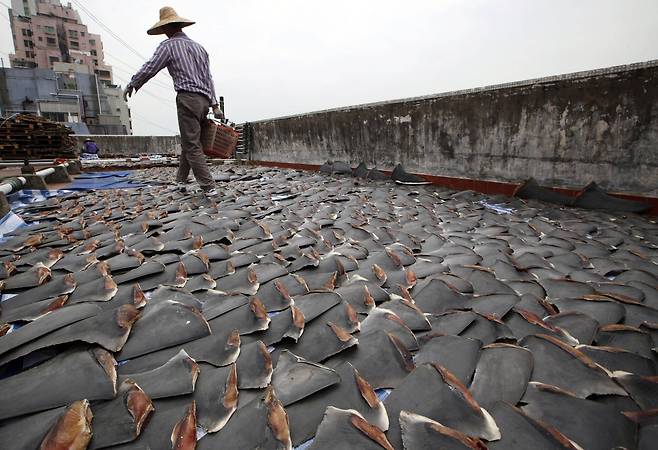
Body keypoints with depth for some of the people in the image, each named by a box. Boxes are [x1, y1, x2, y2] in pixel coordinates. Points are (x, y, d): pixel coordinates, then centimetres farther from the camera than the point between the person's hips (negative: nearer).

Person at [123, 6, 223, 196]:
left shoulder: (168, 45, 1)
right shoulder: (199, 47, 22)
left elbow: (149, 69, -1)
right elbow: (208, 78, 16)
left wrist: (131, 85, 14)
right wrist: (214, 105, 13)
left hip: (187, 99, -7)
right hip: (204, 100, 7)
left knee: (192, 146, -5)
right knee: (189, 142, 16)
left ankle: (209, 187, -10)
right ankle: (181, 180, 24)